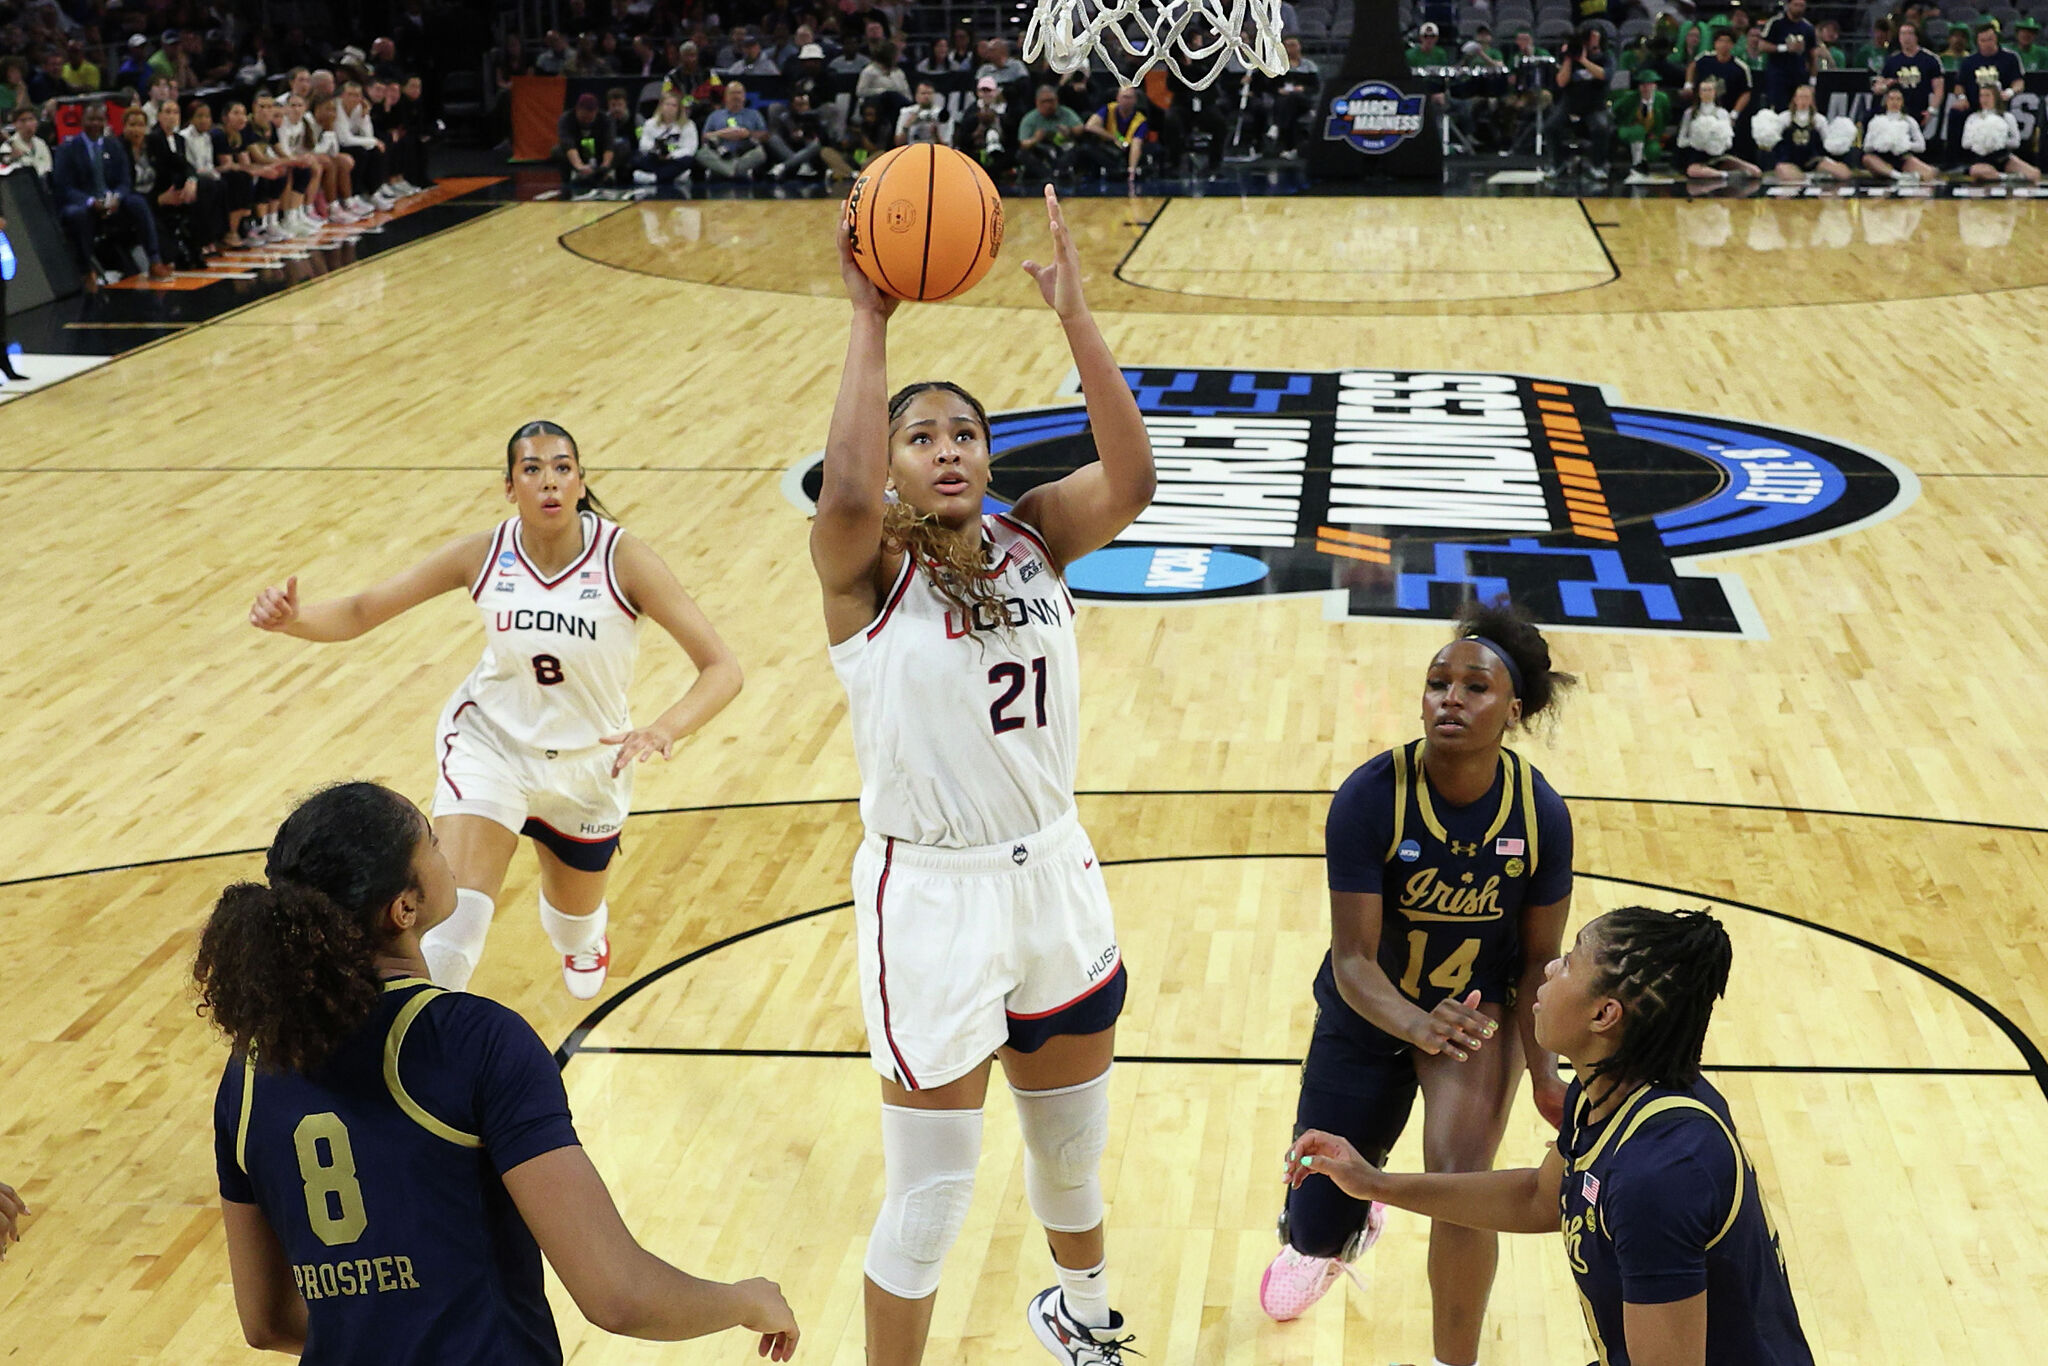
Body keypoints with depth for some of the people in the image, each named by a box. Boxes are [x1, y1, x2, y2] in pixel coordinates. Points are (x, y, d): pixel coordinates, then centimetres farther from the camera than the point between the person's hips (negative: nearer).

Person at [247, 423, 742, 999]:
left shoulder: (621, 558, -24)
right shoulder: (484, 553, -18)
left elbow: (722, 668, -28)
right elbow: (358, 612, -13)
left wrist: (664, 729, -47)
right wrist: (291, 618, -35)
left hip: (589, 762, 1)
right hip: (491, 741, -1)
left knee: (573, 920, 23)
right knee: (454, 913, -24)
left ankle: (587, 936, 62)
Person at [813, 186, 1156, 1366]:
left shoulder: (1033, 540, -1)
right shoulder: (866, 570, -12)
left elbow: (1131, 479, -19)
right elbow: (847, 491, -34)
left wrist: (1074, 313, -24)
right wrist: (871, 321, -29)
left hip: (1055, 873, 5)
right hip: (932, 894, -5)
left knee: (1075, 1144, 24)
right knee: (931, 1192, 4)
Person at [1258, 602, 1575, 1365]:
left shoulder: (1540, 813, -20)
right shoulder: (1369, 798, -27)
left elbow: (1540, 960, -8)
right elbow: (1353, 960, -27)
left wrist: (1543, 1070, -20)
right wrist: (1416, 1024, -46)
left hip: (1480, 1009, 0)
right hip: (1368, 1016, 0)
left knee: (1462, 1186, -26)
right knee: (1315, 1234, 9)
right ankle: (1333, 1232, 51)